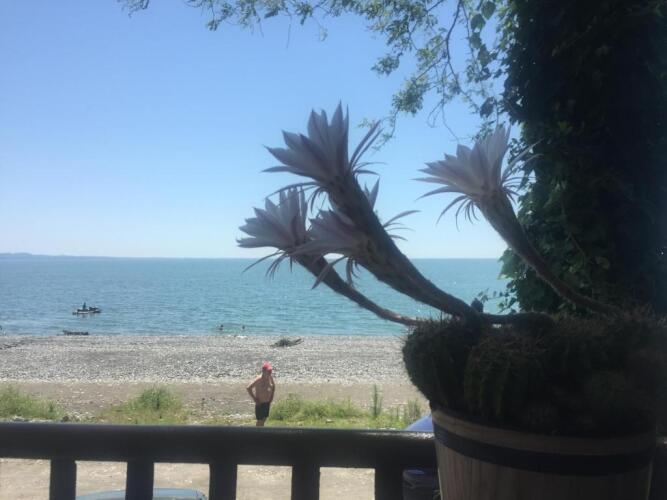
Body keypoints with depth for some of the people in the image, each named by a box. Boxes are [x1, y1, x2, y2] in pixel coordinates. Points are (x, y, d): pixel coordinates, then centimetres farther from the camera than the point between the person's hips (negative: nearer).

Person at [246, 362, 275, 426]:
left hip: (267, 403, 7)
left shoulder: (270, 377, 0)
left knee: (264, 419, 15)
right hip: (260, 403, -7)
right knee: (260, 421, -1)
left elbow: (273, 386, 21)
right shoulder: (259, 379, -21)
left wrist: (272, 396, 11)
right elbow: (248, 388, -26)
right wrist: (254, 399, -20)